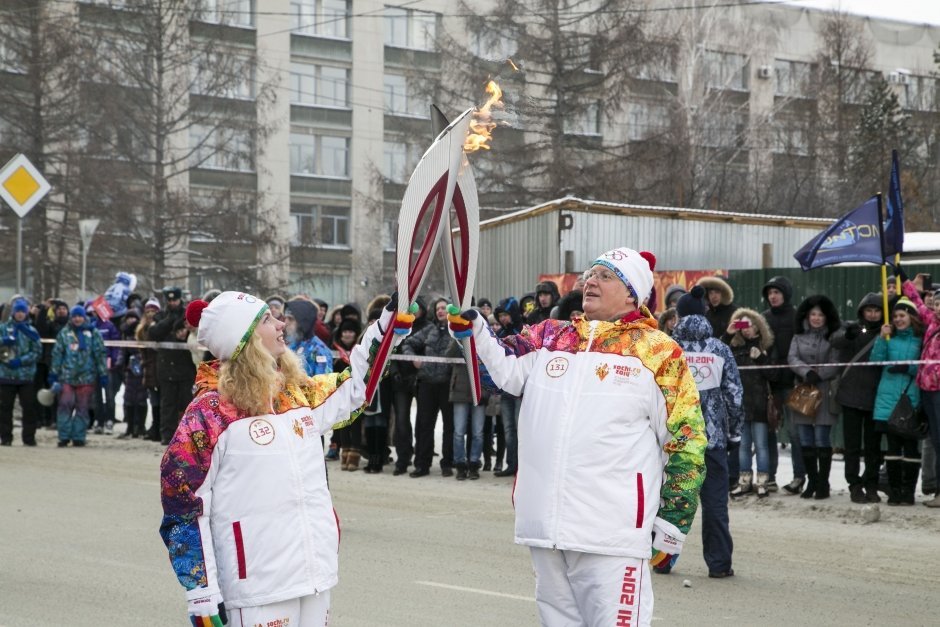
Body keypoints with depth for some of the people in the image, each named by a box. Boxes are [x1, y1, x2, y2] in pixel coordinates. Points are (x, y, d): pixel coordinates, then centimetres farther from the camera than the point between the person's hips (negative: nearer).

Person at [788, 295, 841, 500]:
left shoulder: (833, 337, 2)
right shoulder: (799, 337, 12)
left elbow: (835, 365, -4)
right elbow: (792, 358, -1)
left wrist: (818, 375, -16)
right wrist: (807, 371, -17)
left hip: (824, 392, -4)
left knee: (822, 440, -5)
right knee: (806, 440, 6)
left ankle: (823, 483, 2)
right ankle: (811, 481, 16)